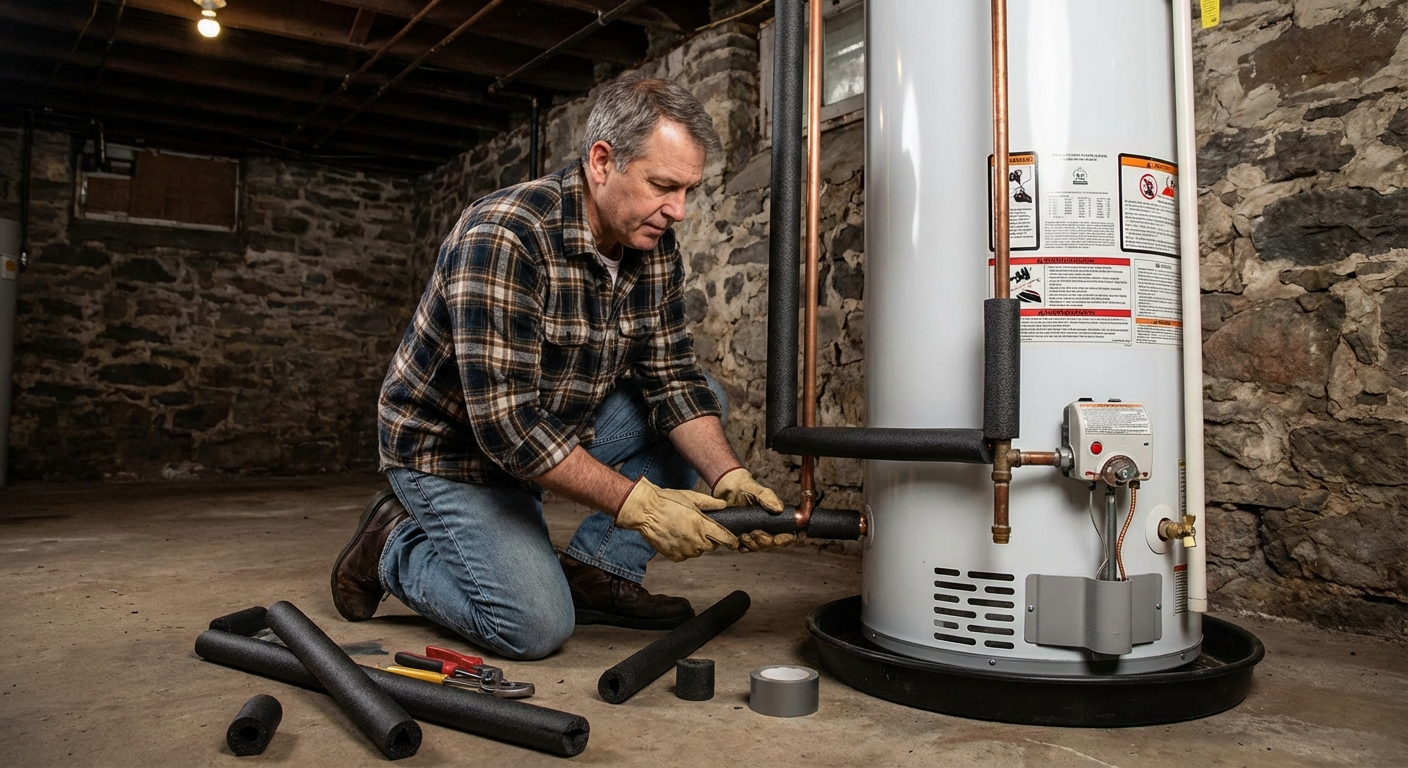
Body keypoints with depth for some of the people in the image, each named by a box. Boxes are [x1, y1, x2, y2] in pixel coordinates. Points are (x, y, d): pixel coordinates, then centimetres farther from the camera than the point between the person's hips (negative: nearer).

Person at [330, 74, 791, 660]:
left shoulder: (655, 248, -7)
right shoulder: (503, 237, -31)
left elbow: (672, 381, -6)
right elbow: (505, 425, -34)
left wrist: (728, 478, -22)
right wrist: (634, 501, -34)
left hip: (558, 426, 8)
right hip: (454, 449, -7)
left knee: (704, 397, -3)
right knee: (537, 628, -17)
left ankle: (595, 571, 1)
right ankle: (395, 546, 9)